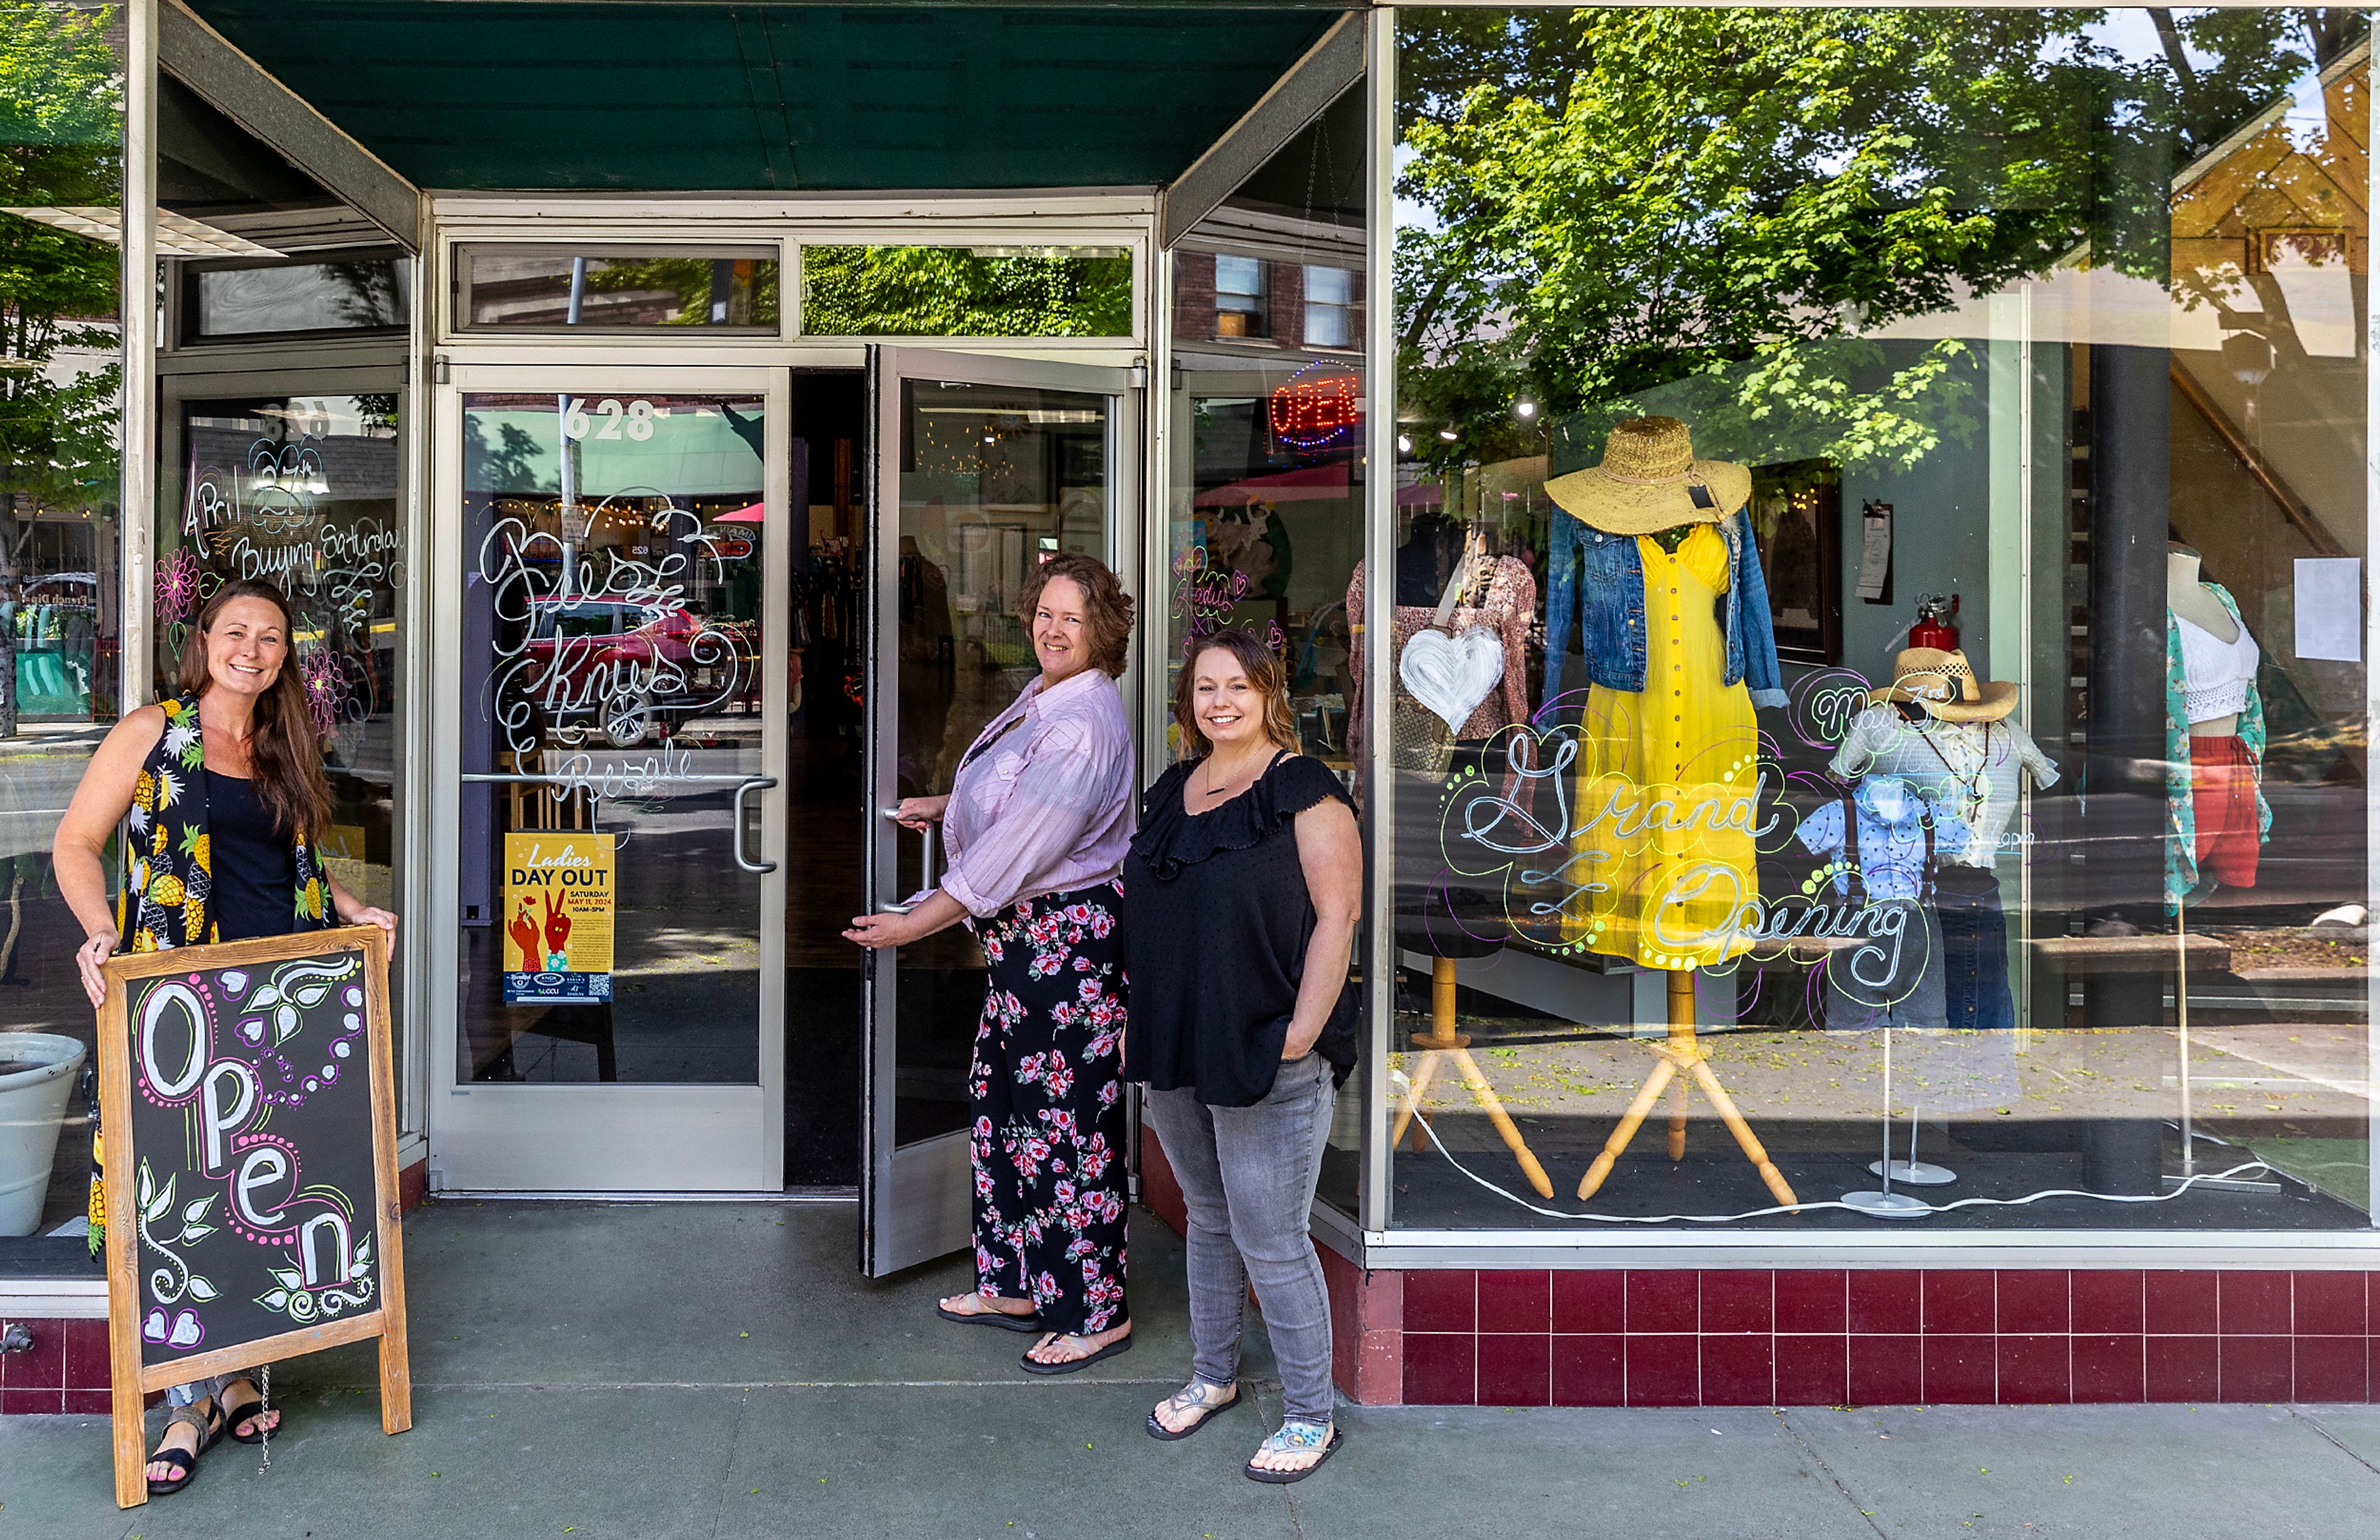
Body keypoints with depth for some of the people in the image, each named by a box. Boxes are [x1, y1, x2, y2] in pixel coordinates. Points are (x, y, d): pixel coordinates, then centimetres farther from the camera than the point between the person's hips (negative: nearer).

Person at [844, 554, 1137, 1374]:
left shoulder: (1084, 723, -21)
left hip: (1070, 934, -10)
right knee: (999, 1108, 17)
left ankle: (1095, 1312, 14)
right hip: (1020, 935, 10)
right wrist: (942, 805, 35)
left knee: (1065, 1124, -1)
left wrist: (914, 924, -18)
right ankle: (1013, 1286, 31)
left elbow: (1017, 849, -24)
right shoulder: (1042, 698, 10)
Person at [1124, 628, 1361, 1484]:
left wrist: (1300, 1036, -17)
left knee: (1271, 1242, -1)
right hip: (1173, 1056, 7)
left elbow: (1337, 917, -14)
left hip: (1265, 1060, -7)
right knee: (1207, 1219, 20)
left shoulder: (1304, 791, -10)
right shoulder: (1172, 790, 11)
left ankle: (1310, 1416, 15)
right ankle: (1213, 1375, 37)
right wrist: (1140, 1023, 15)